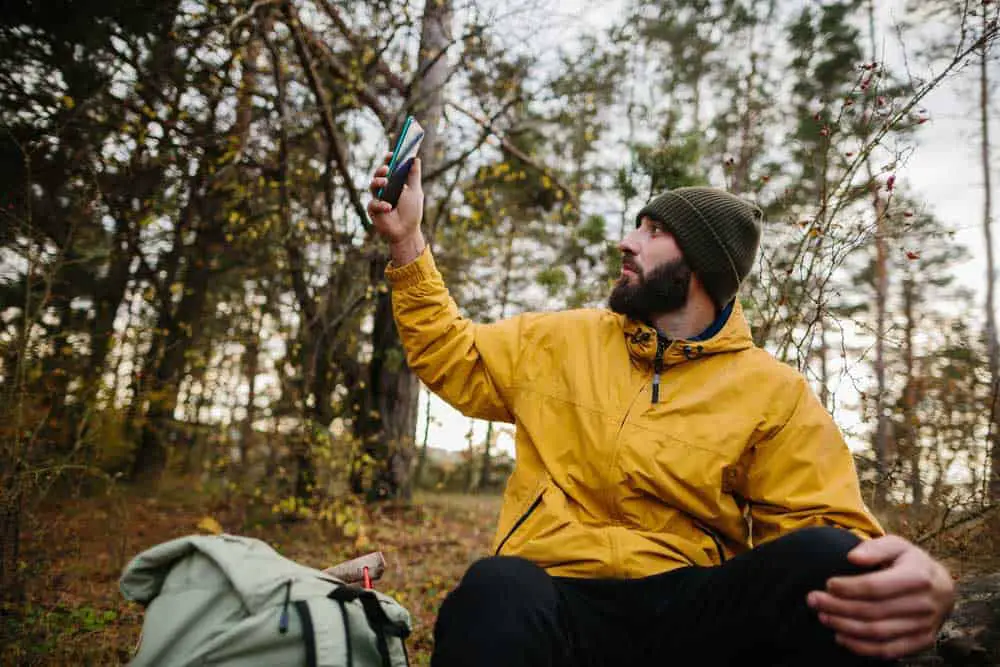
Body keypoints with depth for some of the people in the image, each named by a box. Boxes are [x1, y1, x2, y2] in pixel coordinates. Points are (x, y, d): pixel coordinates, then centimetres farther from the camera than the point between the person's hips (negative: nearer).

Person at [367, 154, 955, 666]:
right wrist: (407, 240, 15)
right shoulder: (561, 340, 12)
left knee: (822, 561, -29)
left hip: (690, 606, 1)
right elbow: (452, 357, 21)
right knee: (498, 594, -36)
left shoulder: (776, 394, 3)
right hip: (558, 598, 0)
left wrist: (908, 581, -26)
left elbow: (822, 526, -2)